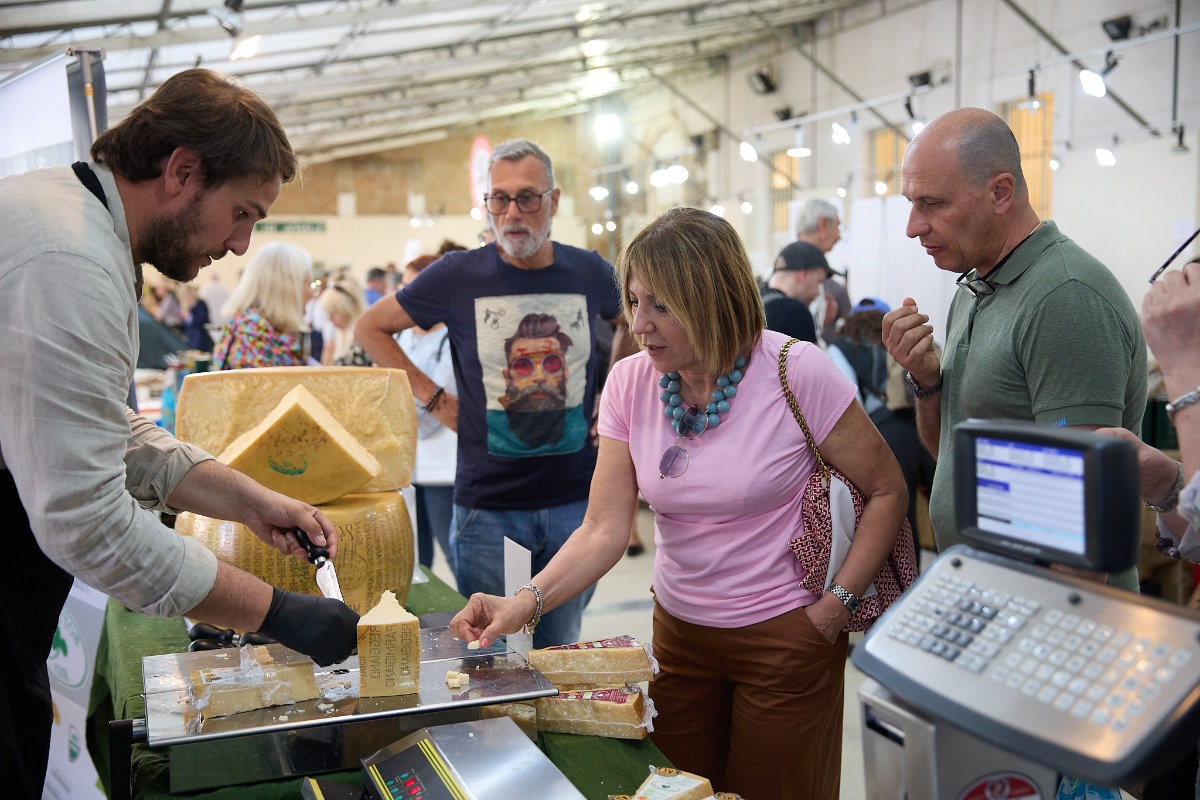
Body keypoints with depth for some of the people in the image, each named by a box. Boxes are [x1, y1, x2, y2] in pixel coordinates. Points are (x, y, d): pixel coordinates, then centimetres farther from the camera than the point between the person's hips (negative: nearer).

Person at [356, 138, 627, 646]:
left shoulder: (589, 273, 0)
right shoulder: (459, 276, -7)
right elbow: (370, 327, 6)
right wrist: (433, 398, -1)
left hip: (576, 502, 2)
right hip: (488, 508, -2)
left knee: (560, 653, 15)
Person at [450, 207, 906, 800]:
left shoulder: (796, 373, -18)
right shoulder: (629, 384, -6)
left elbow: (886, 490, -8)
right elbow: (604, 529, -10)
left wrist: (836, 606, -13)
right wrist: (526, 603, -24)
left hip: (785, 638, -3)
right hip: (678, 632, 4)